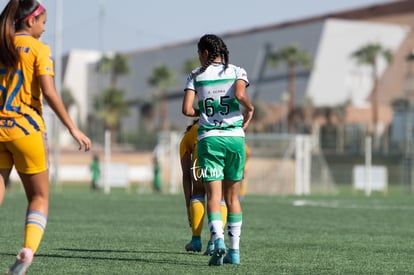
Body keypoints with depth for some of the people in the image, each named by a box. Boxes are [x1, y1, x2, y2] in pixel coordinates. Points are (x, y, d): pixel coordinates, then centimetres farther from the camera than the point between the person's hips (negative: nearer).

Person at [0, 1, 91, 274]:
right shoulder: (38, 49, -4)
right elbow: (49, 93, -12)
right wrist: (73, 129, -9)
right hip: (27, 128, -3)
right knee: (39, 198, 10)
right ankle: (28, 249, -12)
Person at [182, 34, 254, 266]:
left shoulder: (196, 75, 4)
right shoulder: (237, 72, 4)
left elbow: (187, 109, -5)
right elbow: (240, 94, -17)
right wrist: (249, 109, 3)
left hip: (209, 139, -1)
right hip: (235, 137, 1)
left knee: (214, 196, -3)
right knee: (233, 197, 12)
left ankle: (218, 240, -26)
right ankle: (235, 250, 12)